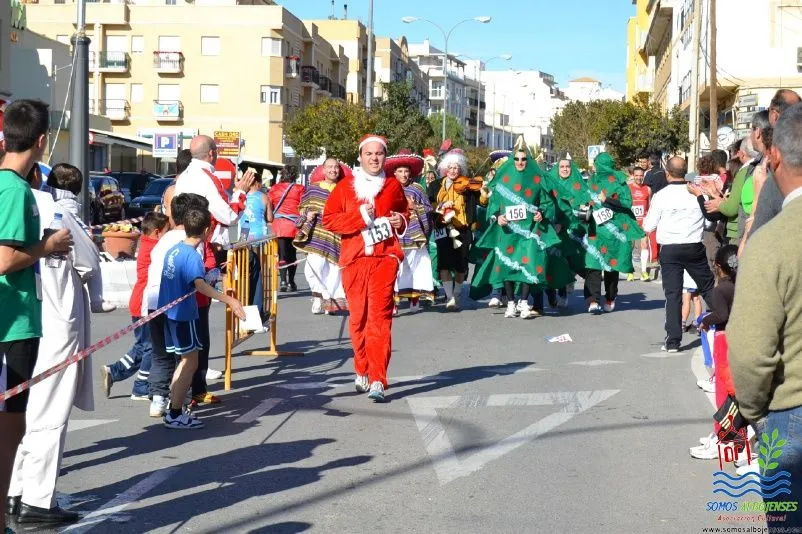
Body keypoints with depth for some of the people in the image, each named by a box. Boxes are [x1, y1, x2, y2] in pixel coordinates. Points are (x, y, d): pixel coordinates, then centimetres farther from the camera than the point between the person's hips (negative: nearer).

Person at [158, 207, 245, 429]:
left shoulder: (174, 250, 6)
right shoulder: (192, 256, -20)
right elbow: (200, 284, -36)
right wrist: (229, 300, -46)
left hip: (170, 311, 9)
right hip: (184, 313, -9)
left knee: (184, 361, 19)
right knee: (190, 363, 0)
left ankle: (174, 408, 24)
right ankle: (174, 415, 2)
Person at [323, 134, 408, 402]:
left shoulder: (394, 186, 11)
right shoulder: (345, 187, 5)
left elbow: (404, 211, 27)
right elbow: (328, 219, 1)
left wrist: (402, 221, 4)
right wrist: (359, 216, -11)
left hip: (384, 257, -1)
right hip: (354, 259, 1)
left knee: (379, 316, -12)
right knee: (357, 317, 7)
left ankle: (377, 381, -16)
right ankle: (362, 371, 25)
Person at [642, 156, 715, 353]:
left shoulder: (661, 196, -8)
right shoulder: (697, 193, -2)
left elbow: (648, 226, -4)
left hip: (669, 250, -1)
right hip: (694, 247, 1)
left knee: (672, 294, 1)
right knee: (708, 288, 14)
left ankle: (673, 340, -1)